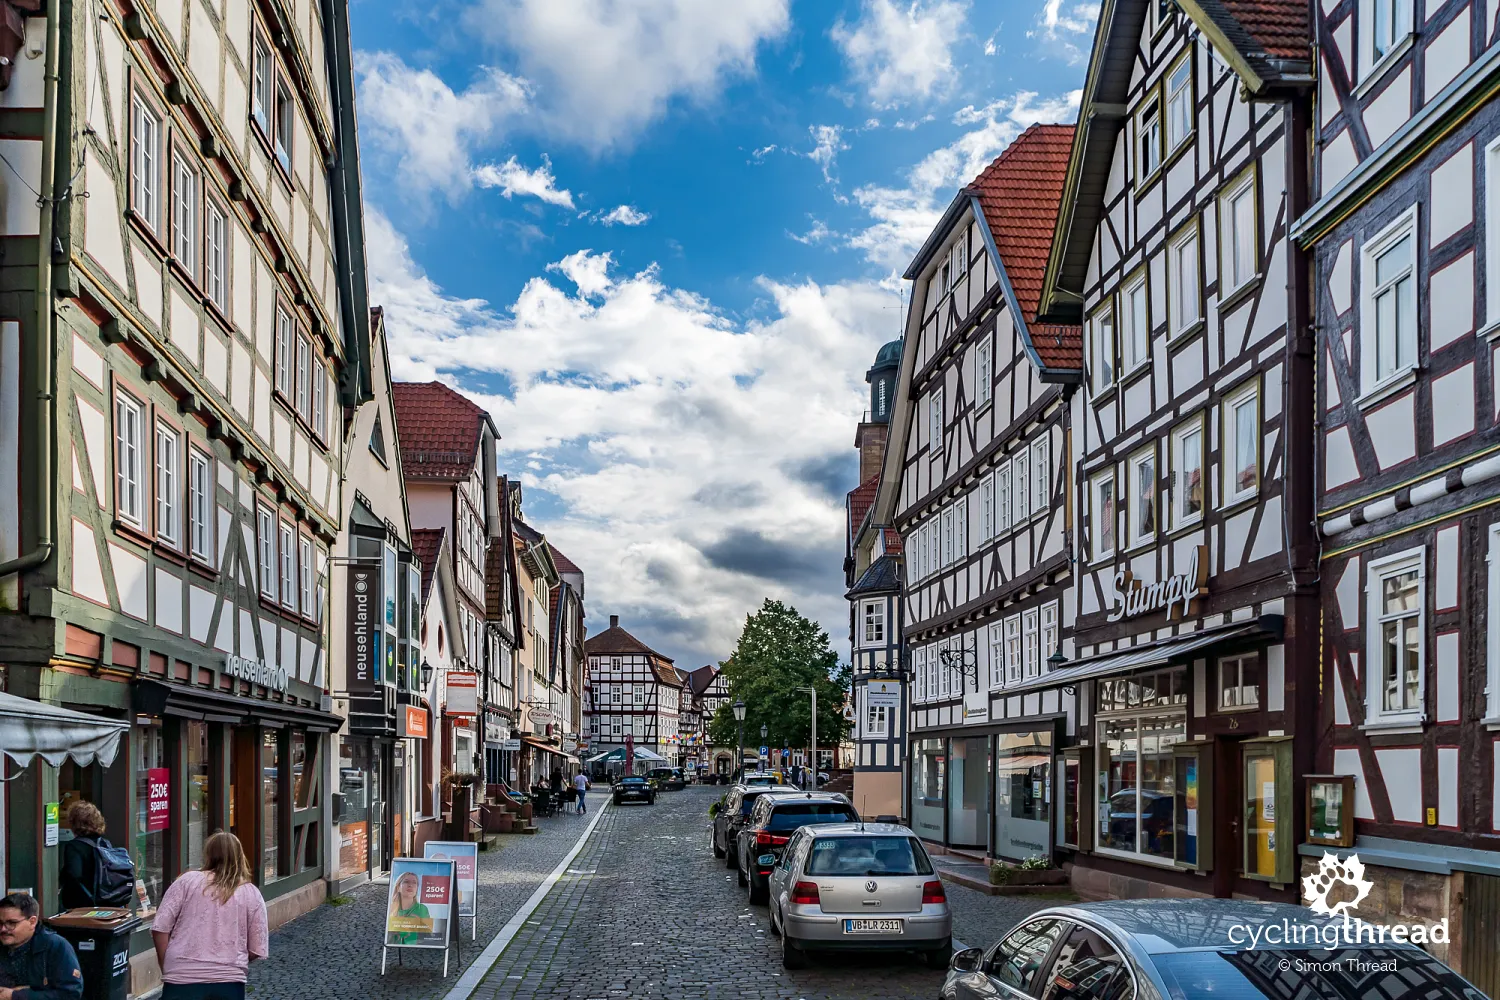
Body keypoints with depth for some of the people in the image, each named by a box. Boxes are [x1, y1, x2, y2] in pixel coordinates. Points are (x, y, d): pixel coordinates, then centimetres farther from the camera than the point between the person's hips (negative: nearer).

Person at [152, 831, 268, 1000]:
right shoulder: (252, 894, 8)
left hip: (183, 980, -1)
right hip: (228, 983, 1)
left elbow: (160, 928, 0)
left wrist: (166, 969, 11)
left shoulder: (187, 881, 4)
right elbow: (257, 950, 6)